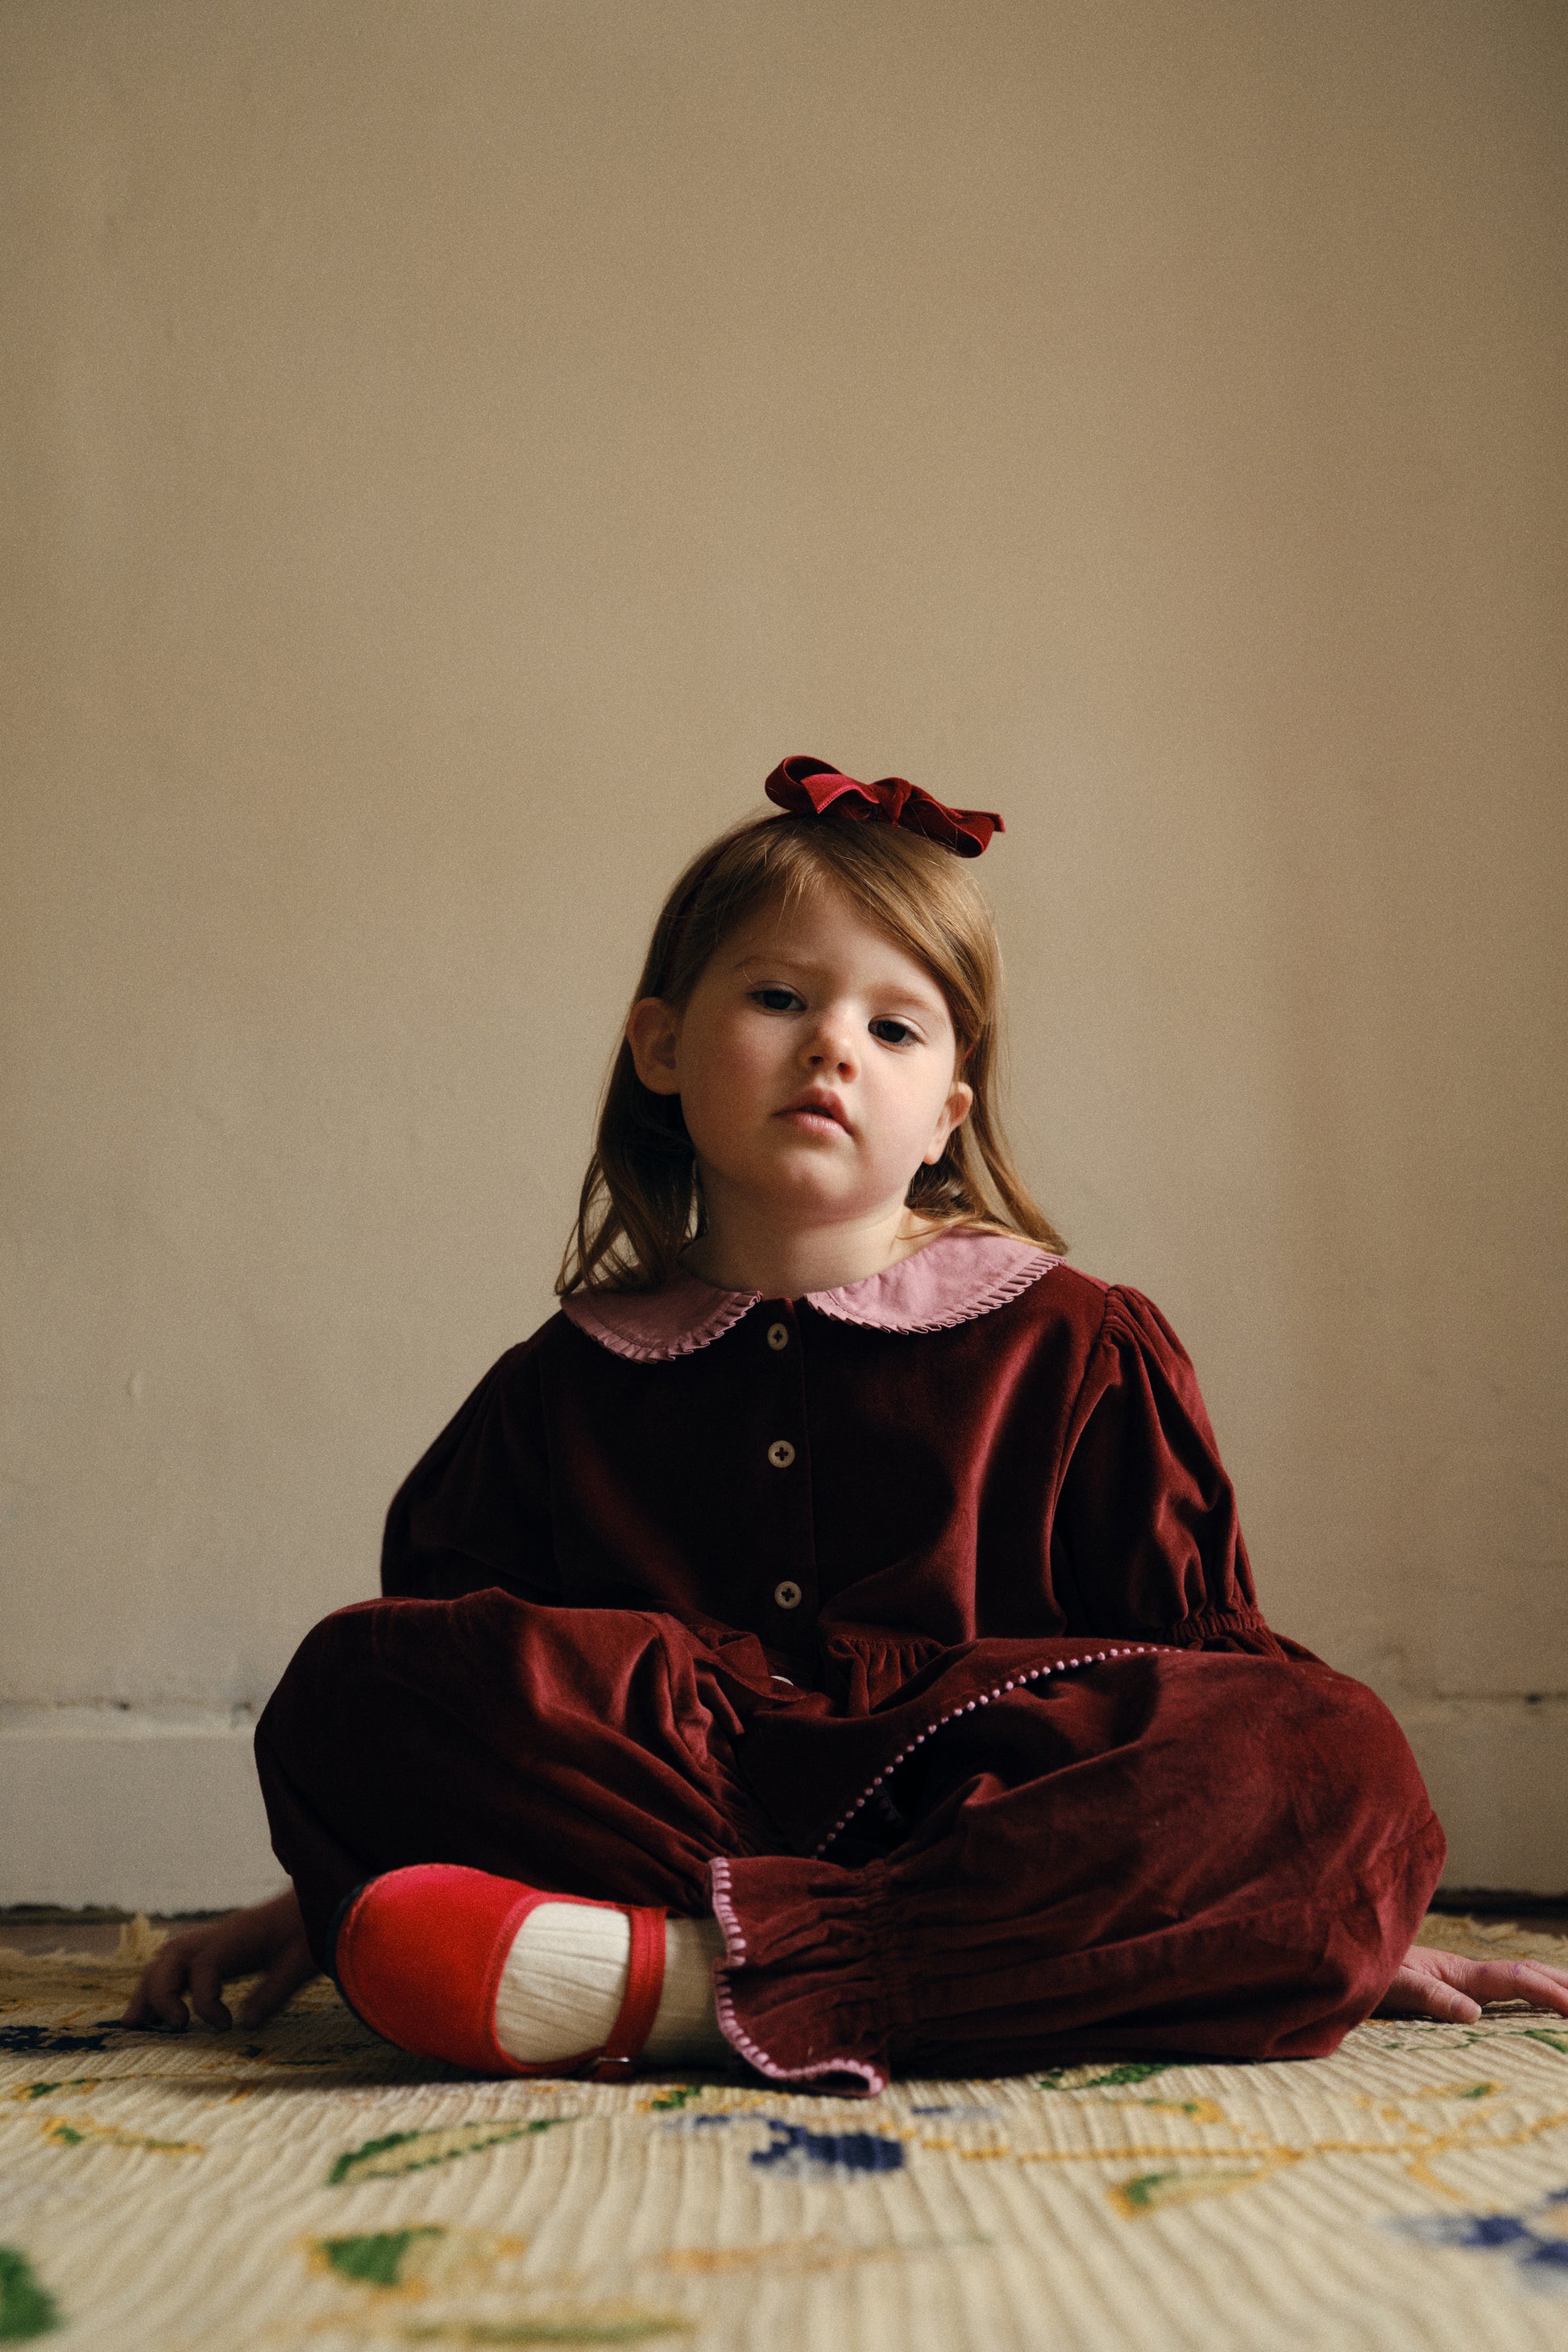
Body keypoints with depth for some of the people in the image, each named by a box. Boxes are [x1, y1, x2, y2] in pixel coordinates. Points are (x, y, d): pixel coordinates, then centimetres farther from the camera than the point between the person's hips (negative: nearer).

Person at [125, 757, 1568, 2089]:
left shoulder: (1078, 1352, 10)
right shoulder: (563, 1389, 15)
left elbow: (1210, 1660, 11)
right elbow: (464, 1705, 20)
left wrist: (1349, 1925, 6)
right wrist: (334, 1892, 15)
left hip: (990, 1826, 0)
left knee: (1345, 1767, -29)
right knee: (350, 1684, -22)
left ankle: (678, 1976, -35)